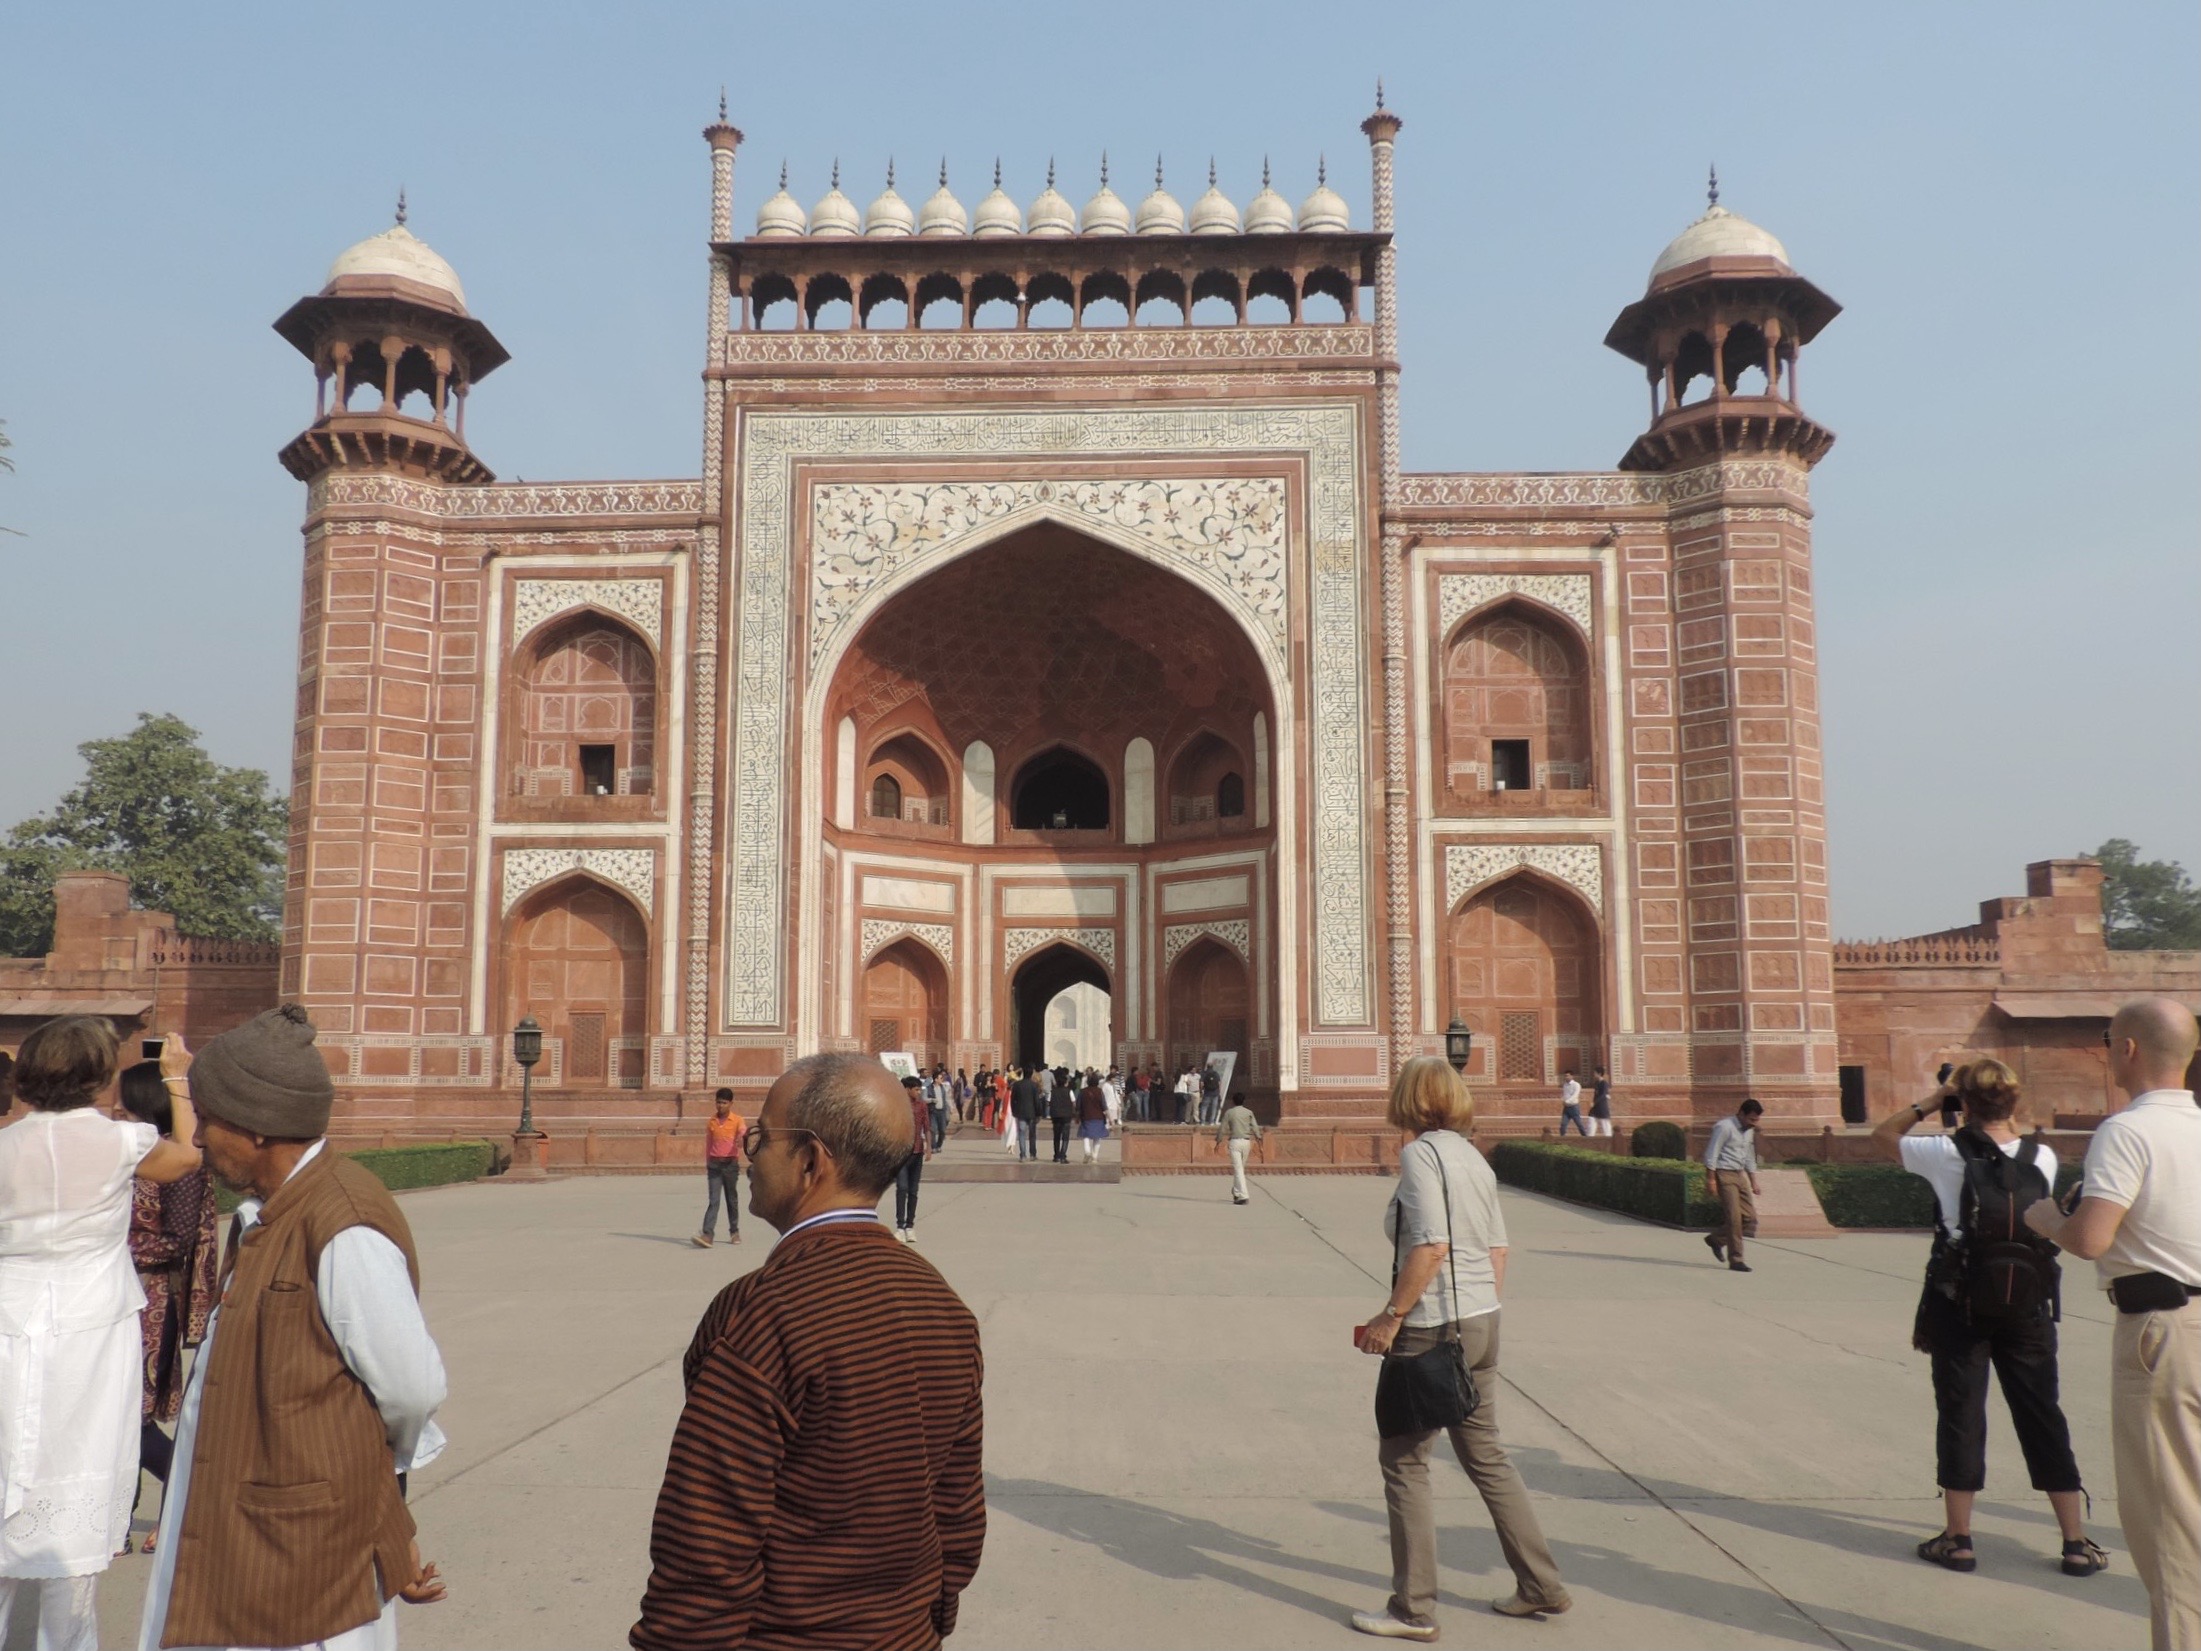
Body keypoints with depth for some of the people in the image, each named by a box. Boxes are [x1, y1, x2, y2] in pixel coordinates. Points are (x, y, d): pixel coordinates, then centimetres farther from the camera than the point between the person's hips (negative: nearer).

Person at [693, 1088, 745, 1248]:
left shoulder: (737, 1120, -2)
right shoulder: (711, 1121, 8)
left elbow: (742, 1134, -21)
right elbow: (708, 1144, 15)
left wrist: (741, 1141, -44)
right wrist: (707, 1165, 16)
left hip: (731, 1164, -2)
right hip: (714, 1164, 2)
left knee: (732, 1199, 10)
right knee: (713, 1200, -7)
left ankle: (734, 1232, 24)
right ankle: (708, 1234, -16)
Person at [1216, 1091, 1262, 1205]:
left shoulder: (1229, 1113, 1)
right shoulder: (1249, 1112, 8)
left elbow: (1222, 1128, 4)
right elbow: (1255, 1127, -1)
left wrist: (1218, 1141, 14)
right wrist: (1258, 1139, -2)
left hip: (1235, 1141, -4)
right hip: (1246, 1141, 4)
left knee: (1238, 1169, -7)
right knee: (1241, 1168, 18)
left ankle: (1243, 1195, -17)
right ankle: (1236, 1192, 26)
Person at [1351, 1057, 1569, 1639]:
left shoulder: (1419, 1153, -14)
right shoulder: (1472, 1156, 10)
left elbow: (1430, 1246, -22)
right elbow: (1497, 1248, 11)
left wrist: (1391, 1316, -17)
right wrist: (1483, 1313, 19)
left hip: (1434, 1328, -8)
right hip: (1482, 1322, 8)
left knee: (1404, 1460, 4)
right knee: (1485, 1453, 20)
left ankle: (1413, 1610, 11)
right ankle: (1542, 1585, 28)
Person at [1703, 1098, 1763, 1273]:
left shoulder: (1749, 1131, 15)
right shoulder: (1724, 1127, -12)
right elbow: (1711, 1153, -15)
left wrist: (1754, 1182, 18)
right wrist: (1710, 1179, -19)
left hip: (1740, 1175, 8)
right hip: (1724, 1174, -8)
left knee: (1749, 1217, 2)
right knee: (1734, 1218, -11)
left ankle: (1716, 1239, 20)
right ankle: (1735, 1260, -4)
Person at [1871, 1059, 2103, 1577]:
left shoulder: (1948, 1155, -12)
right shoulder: (2044, 1159, -4)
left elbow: (1884, 1133, 4)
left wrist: (1932, 1102, 4)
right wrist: (2009, 1120, 14)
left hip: (1960, 1306, -2)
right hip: (2029, 1306, 3)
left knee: (1960, 1415, 5)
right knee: (2042, 1417, 12)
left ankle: (1957, 1539, 12)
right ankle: (2077, 1542, 18)